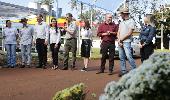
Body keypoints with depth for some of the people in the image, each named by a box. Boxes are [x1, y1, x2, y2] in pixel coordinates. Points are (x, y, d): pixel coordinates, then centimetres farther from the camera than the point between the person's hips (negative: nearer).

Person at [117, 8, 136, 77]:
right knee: (121, 57, 6)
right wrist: (119, 40, -2)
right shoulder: (121, 23, 20)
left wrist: (121, 39, -6)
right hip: (120, 42, 7)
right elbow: (118, 33, 14)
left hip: (126, 42, -7)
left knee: (129, 56, -15)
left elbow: (129, 33, -9)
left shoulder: (131, 21, -1)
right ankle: (123, 71, 11)